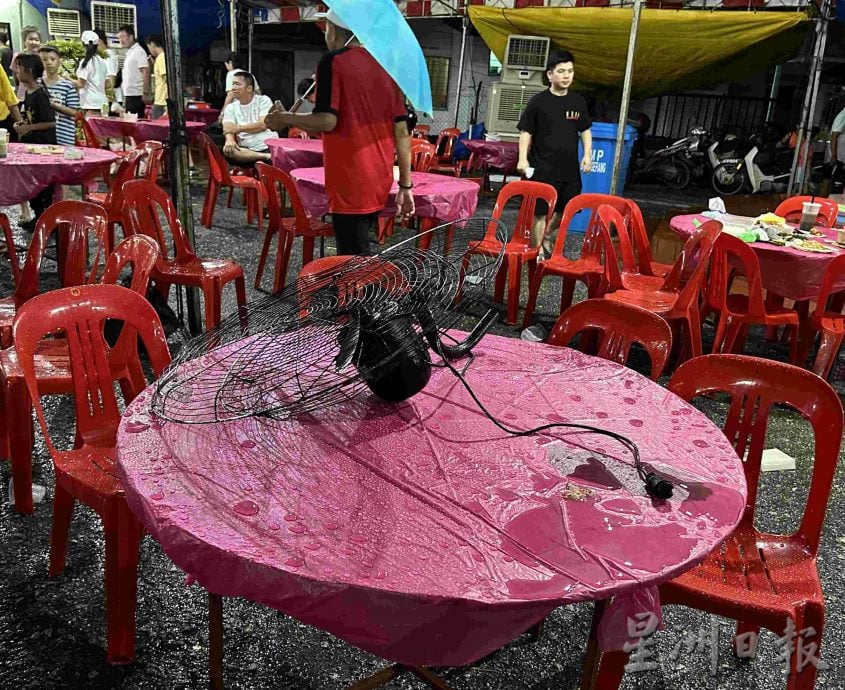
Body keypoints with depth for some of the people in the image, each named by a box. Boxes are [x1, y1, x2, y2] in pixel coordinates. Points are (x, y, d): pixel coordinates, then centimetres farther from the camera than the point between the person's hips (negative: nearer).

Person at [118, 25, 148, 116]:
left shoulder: (139, 51, -8)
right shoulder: (128, 53, 19)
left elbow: (145, 72, -15)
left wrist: (145, 92, -22)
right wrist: (125, 96, 20)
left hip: (136, 95, -9)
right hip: (128, 95, 9)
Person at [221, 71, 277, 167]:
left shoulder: (263, 100, 8)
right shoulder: (231, 107, 15)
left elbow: (263, 124, -6)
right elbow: (228, 128, -2)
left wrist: (238, 128, -7)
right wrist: (230, 139, -26)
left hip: (269, 147, -4)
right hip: (247, 150, 4)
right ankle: (266, 157, -30)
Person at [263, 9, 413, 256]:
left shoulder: (333, 62, -8)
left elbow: (326, 121, -20)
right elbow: (401, 131, 8)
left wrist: (285, 119, -2)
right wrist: (405, 185, 12)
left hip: (349, 186, -7)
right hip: (379, 185, 7)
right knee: (356, 258, 19)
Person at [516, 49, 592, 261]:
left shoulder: (578, 101, 8)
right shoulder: (539, 102, -4)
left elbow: (585, 131, 17)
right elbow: (526, 132, -3)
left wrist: (587, 155, 5)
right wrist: (523, 158, -13)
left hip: (570, 169, 5)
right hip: (543, 169, -5)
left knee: (564, 210, 13)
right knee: (540, 212, -2)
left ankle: (547, 238, 38)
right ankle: (538, 252, 12)